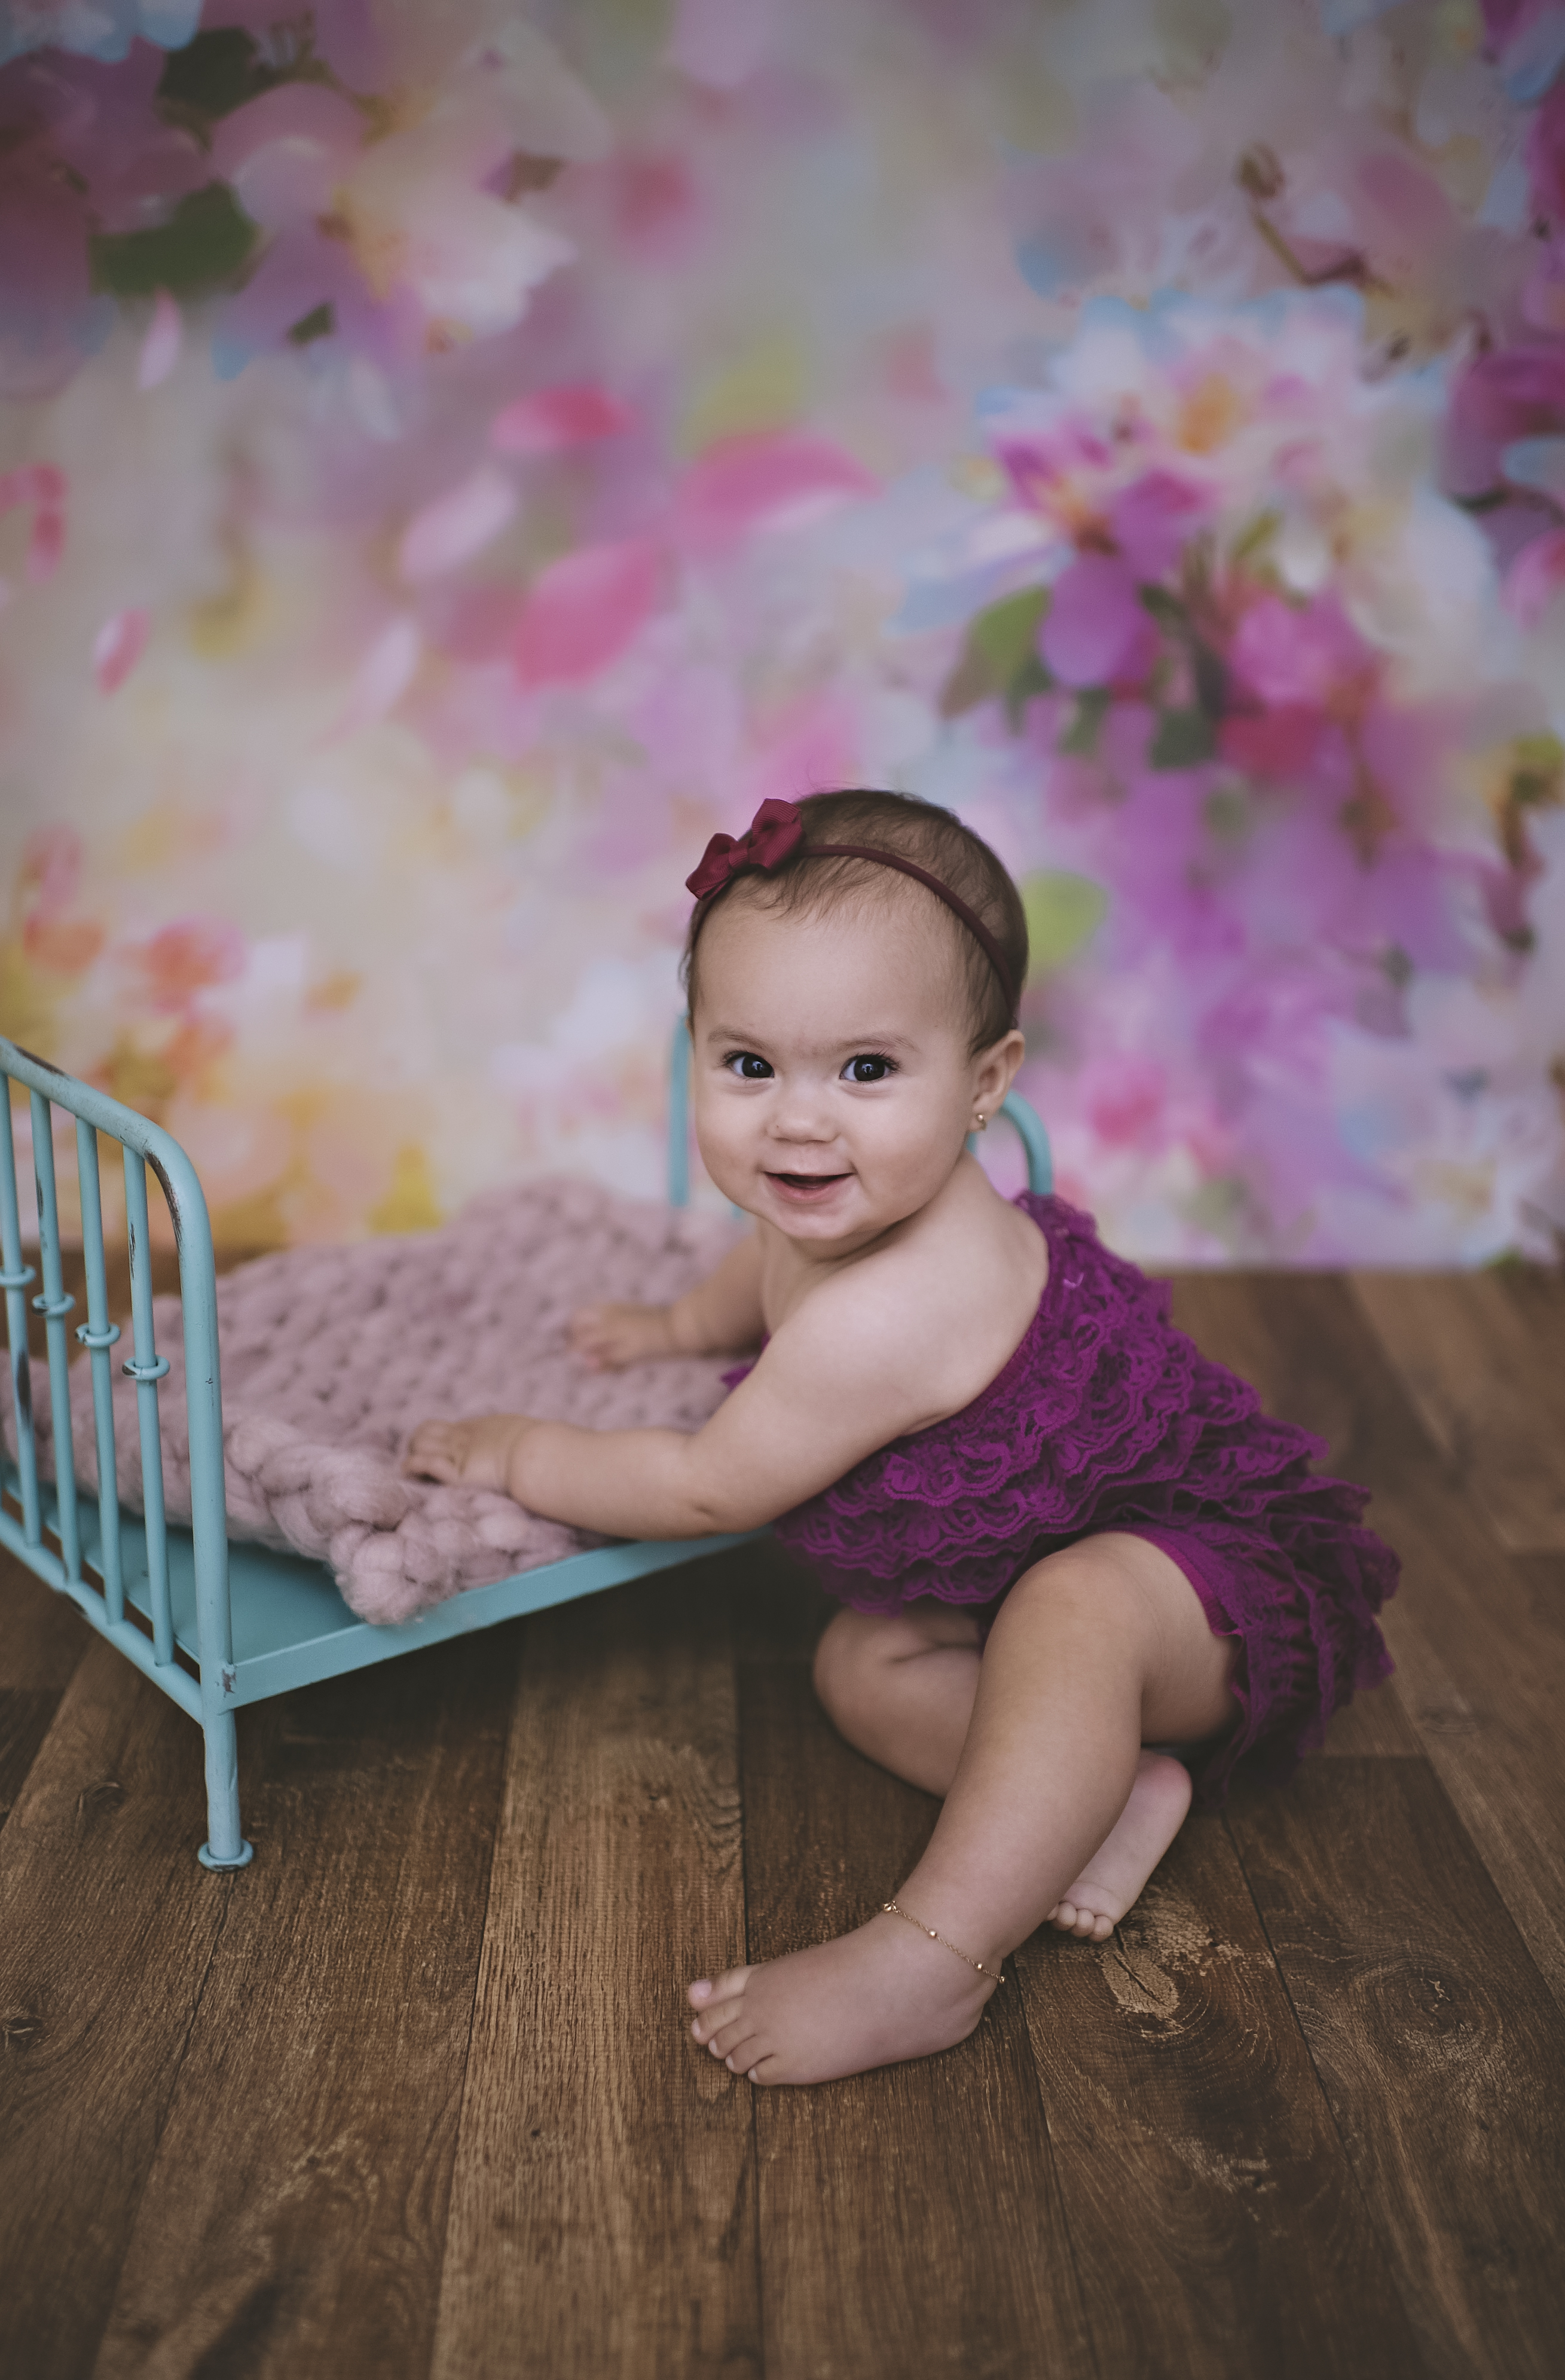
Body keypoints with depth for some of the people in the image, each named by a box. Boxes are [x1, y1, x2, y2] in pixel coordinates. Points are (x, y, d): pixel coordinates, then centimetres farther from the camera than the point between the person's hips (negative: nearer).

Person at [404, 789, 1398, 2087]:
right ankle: (1105, 1786, -8)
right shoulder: (850, 1212, -7)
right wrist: (684, 1323, 39)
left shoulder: (891, 1319, -37)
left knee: (1070, 1614, -40)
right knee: (863, 1663, 0)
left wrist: (520, 1453, -6)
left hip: (1227, 1571, -10)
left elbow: (706, 1490, -21)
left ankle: (930, 1963, -38)